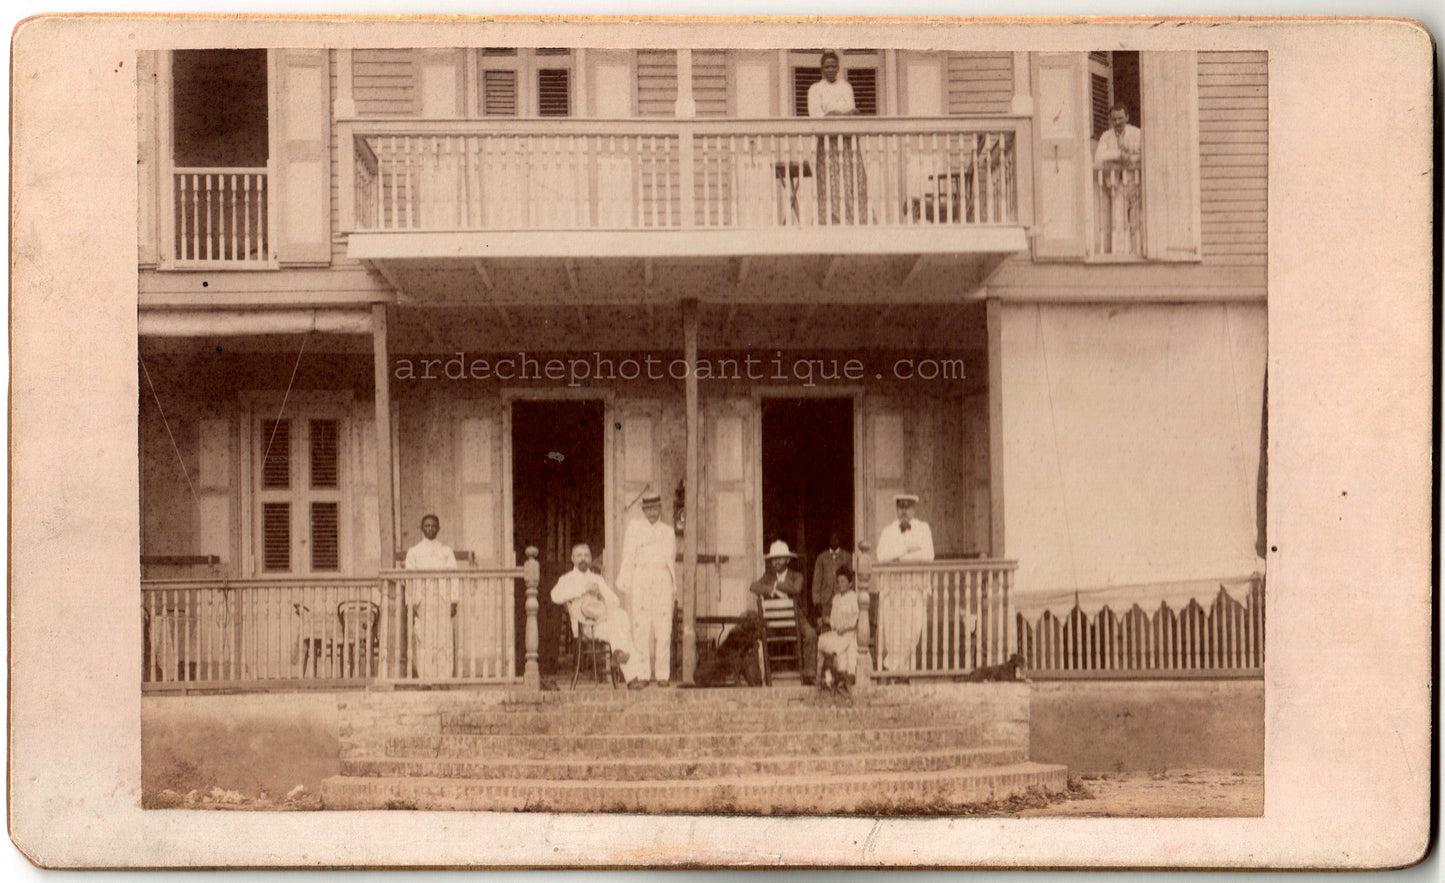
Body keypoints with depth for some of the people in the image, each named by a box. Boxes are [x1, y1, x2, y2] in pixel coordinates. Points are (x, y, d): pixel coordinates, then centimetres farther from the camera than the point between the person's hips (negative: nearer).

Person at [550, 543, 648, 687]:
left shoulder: (597, 579, 32)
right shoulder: (567, 579, 20)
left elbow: (615, 601, 20)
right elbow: (556, 596, -4)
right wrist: (584, 589, -9)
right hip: (583, 624, -2)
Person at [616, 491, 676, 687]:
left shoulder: (668, 531, 19)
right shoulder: (633, 527, 14)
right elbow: (627, 559, 9)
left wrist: (673, 585, 9)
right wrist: (625, 584, 1)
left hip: (663, 580, 1)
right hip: (640, 578, -1)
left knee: (664, 629, -6)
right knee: (641, 628, -7)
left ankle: (663, 674, -4)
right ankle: (642, 673, -5)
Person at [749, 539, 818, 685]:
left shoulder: (796, 576, 12)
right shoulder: (768, 576, 18)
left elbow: (796, 588, -12)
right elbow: (753, 587, 0)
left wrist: (776, 585, -5)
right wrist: (772, 591, -14)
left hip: (795, 616, -1)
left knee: (811, 634, -30)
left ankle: (807, 674, -26)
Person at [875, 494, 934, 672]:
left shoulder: (923, 528, 13)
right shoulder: (887, 531, 16)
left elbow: (928, 555, -1)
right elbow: (881, 557, 1)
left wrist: (900, 557, -2)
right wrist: (907, 551, -6)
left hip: (915, 585, -1)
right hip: (892, 585, 1)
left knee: (912, 630, -11)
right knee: (891, 629, -7)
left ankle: (893, 666, -4)